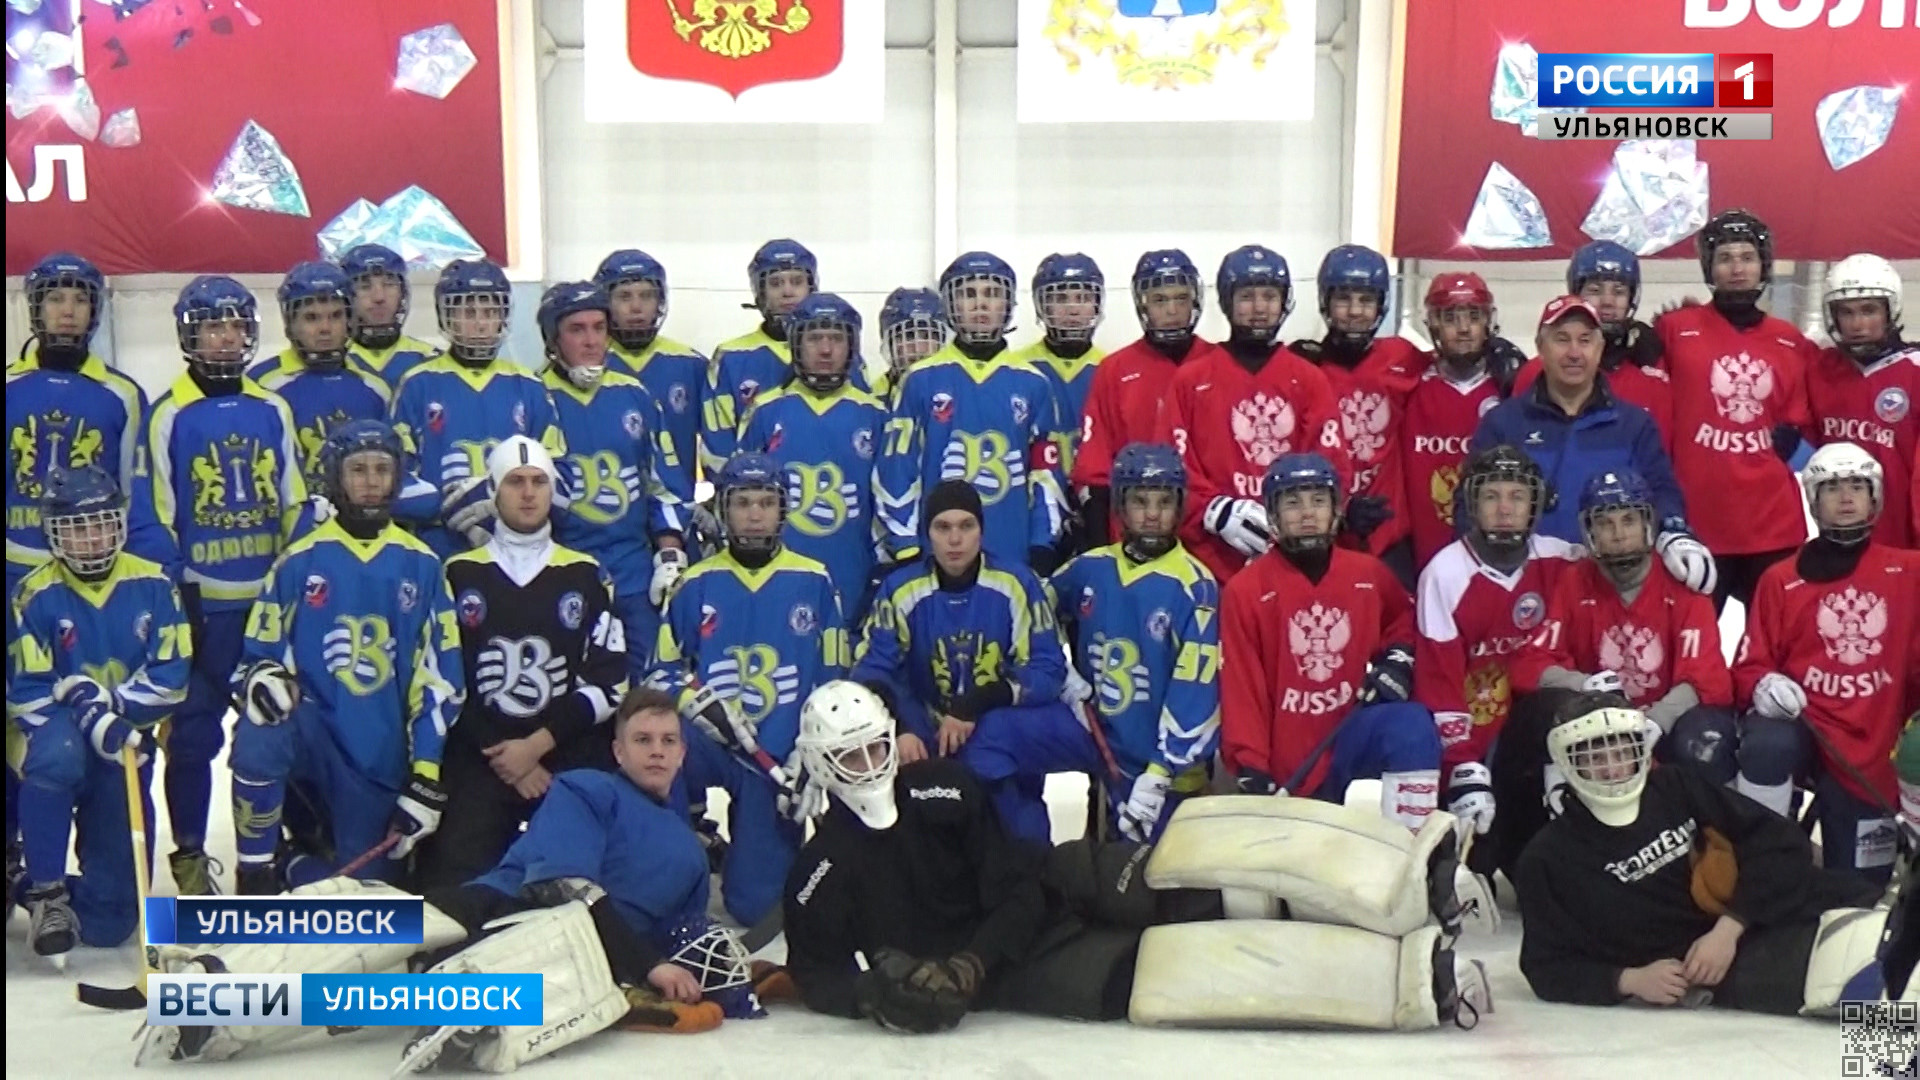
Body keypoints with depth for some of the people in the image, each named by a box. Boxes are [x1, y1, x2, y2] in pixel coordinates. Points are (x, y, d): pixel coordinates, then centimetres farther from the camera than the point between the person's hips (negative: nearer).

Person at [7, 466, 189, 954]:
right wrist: (85, 718, -28)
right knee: (58, 755, -43)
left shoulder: (152, 586, -4)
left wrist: (108, 702, -23)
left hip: (125, 745, 2)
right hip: (53, 736, -1)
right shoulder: (37, 595, -9)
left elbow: (171, 678, -8)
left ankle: (79, 899, 33)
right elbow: (26, 695, -11)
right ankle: (44, 890, -22)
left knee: (109, 925, -6)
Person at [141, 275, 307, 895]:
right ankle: (189, 854, 15)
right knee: (194, 730, 2)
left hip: (270, 597, 3)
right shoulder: (170, 415, -2)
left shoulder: (273, 411, 9)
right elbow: (156, 516, -2)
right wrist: (173, 595, -5)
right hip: (202, 600, -3)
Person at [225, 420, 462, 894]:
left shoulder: (420, 565, 2)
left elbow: (439, 676, 1)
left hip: (383, 755, 1)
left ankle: (292, 862, 32)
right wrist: (262, 678, -23)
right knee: (258, 740, -36)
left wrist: (426, 778, -5)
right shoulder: (299, 561, 0)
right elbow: (257, 656, 3)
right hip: (311, 733, -1)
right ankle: (257, 872, -12)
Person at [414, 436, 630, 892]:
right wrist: (499, 753, -5)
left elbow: (609, 683, 2)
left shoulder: (587, 576, 9)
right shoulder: (458, 574, 8)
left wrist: (538, 743, -8)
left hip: (572, 766, 0)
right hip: (476, 764, 0)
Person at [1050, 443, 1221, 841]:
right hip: (1107, 746, 4)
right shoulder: (1089, 569, 2)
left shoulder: (1194, 586, -14)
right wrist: (1061, 671, 7)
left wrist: (1159, 775, -22)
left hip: (1169, 765, -4)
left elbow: (1194, 688, -18)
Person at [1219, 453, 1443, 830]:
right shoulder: (1245, 590, -6)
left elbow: (1403, 617, 26)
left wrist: (1399, 655, 3)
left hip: (1355, 733, 1)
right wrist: (1251, 771, -14)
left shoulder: (1369, 573, 4)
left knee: (1413, 726, -28)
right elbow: (1240, 690, -7)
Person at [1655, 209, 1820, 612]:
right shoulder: (1675, 330, -1)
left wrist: (1789, 435, 0)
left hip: (1775, 523, 4)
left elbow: (1799, 420, 20)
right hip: (1695, 521, -3)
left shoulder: (1793, 344, 11)